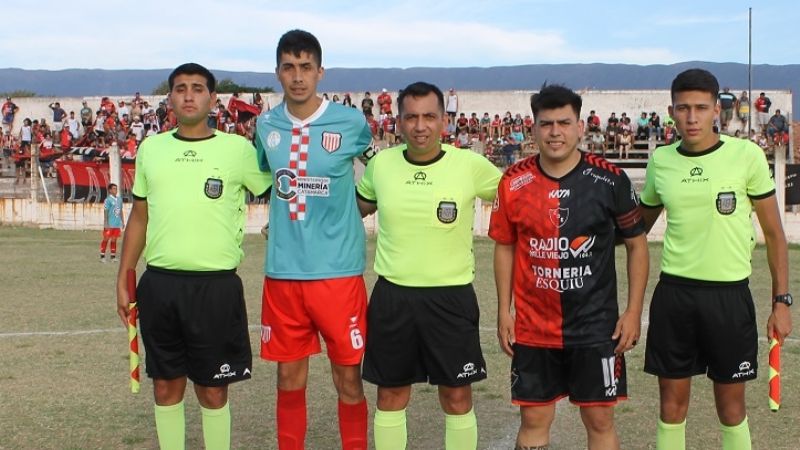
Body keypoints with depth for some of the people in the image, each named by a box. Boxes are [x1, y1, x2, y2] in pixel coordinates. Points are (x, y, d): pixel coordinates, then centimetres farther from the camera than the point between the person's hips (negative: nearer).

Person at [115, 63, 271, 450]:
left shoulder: (238, 149, -1)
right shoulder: (150, 148, 9)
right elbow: (138, 218, 13)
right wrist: (123, 280, 10)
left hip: (215, 285, -3)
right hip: (159, 283, 3)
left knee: (213, 389, 5)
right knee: (166, 385, 11)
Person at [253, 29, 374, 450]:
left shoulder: (351, 122, -5)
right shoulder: (265, 125, 4)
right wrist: (287, 213, 11)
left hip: (338, 269, -2)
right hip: (283, 271, 3)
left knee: (348, 377, 4)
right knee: (290, 377, 10)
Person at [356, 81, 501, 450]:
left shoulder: (471, 165, -8)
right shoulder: (380, 164, 0)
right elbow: (358, 207, 19)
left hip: (451, 296, -2)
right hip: (391, 295, 2)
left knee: (457, 396, 6)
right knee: (391, 394, 12)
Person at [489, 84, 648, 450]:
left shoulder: (609, 179, -6)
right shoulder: (514, 182, -1)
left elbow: (636, 244, 2)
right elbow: (505, 247, 9)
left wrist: (633, 311, -3)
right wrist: (503, 311, 4)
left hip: (596, 325, -1)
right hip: (532, 326, 2)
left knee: (599, 420, 6)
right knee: (534, 419, 9)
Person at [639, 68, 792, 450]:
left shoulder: (747, 155, -6)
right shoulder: (660, 161, 3)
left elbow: (773, 232, 0)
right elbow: (639, 227, 16)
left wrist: (781, 301, -3)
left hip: (729, 294, -2)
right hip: (673, 293, 2)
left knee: (731, 405, 8)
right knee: (672, 402, 8)